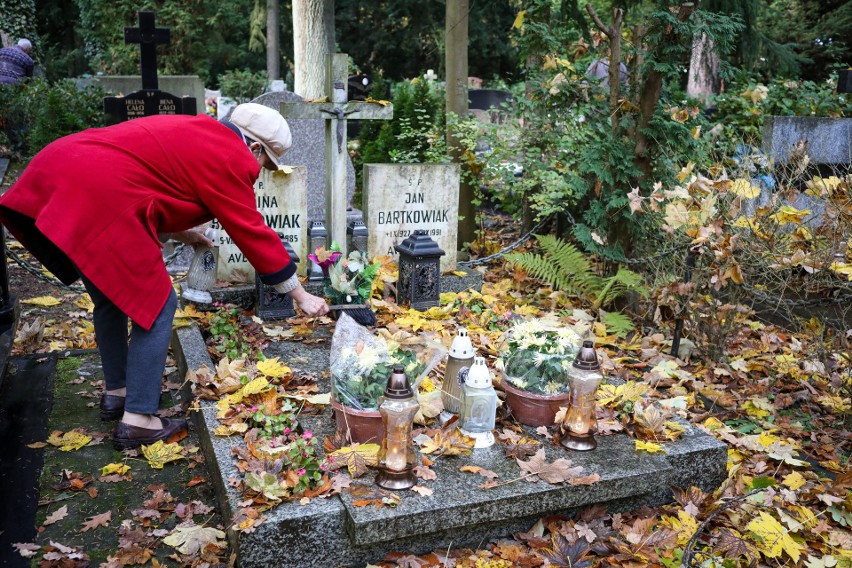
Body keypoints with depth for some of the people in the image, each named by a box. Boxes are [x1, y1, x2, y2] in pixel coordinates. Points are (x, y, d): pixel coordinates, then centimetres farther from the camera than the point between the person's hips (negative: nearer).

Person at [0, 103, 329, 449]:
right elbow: (254, 233, -2)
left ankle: (116, 393, 34)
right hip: (96, 202, -10)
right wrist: (301, 296, 6)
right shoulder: (230, 160, -3)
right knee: (156, 306, -1)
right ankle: (137, 421, 3)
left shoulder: (194, 134, 24)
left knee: (111, 299, 23)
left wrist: (179, 234, 31)